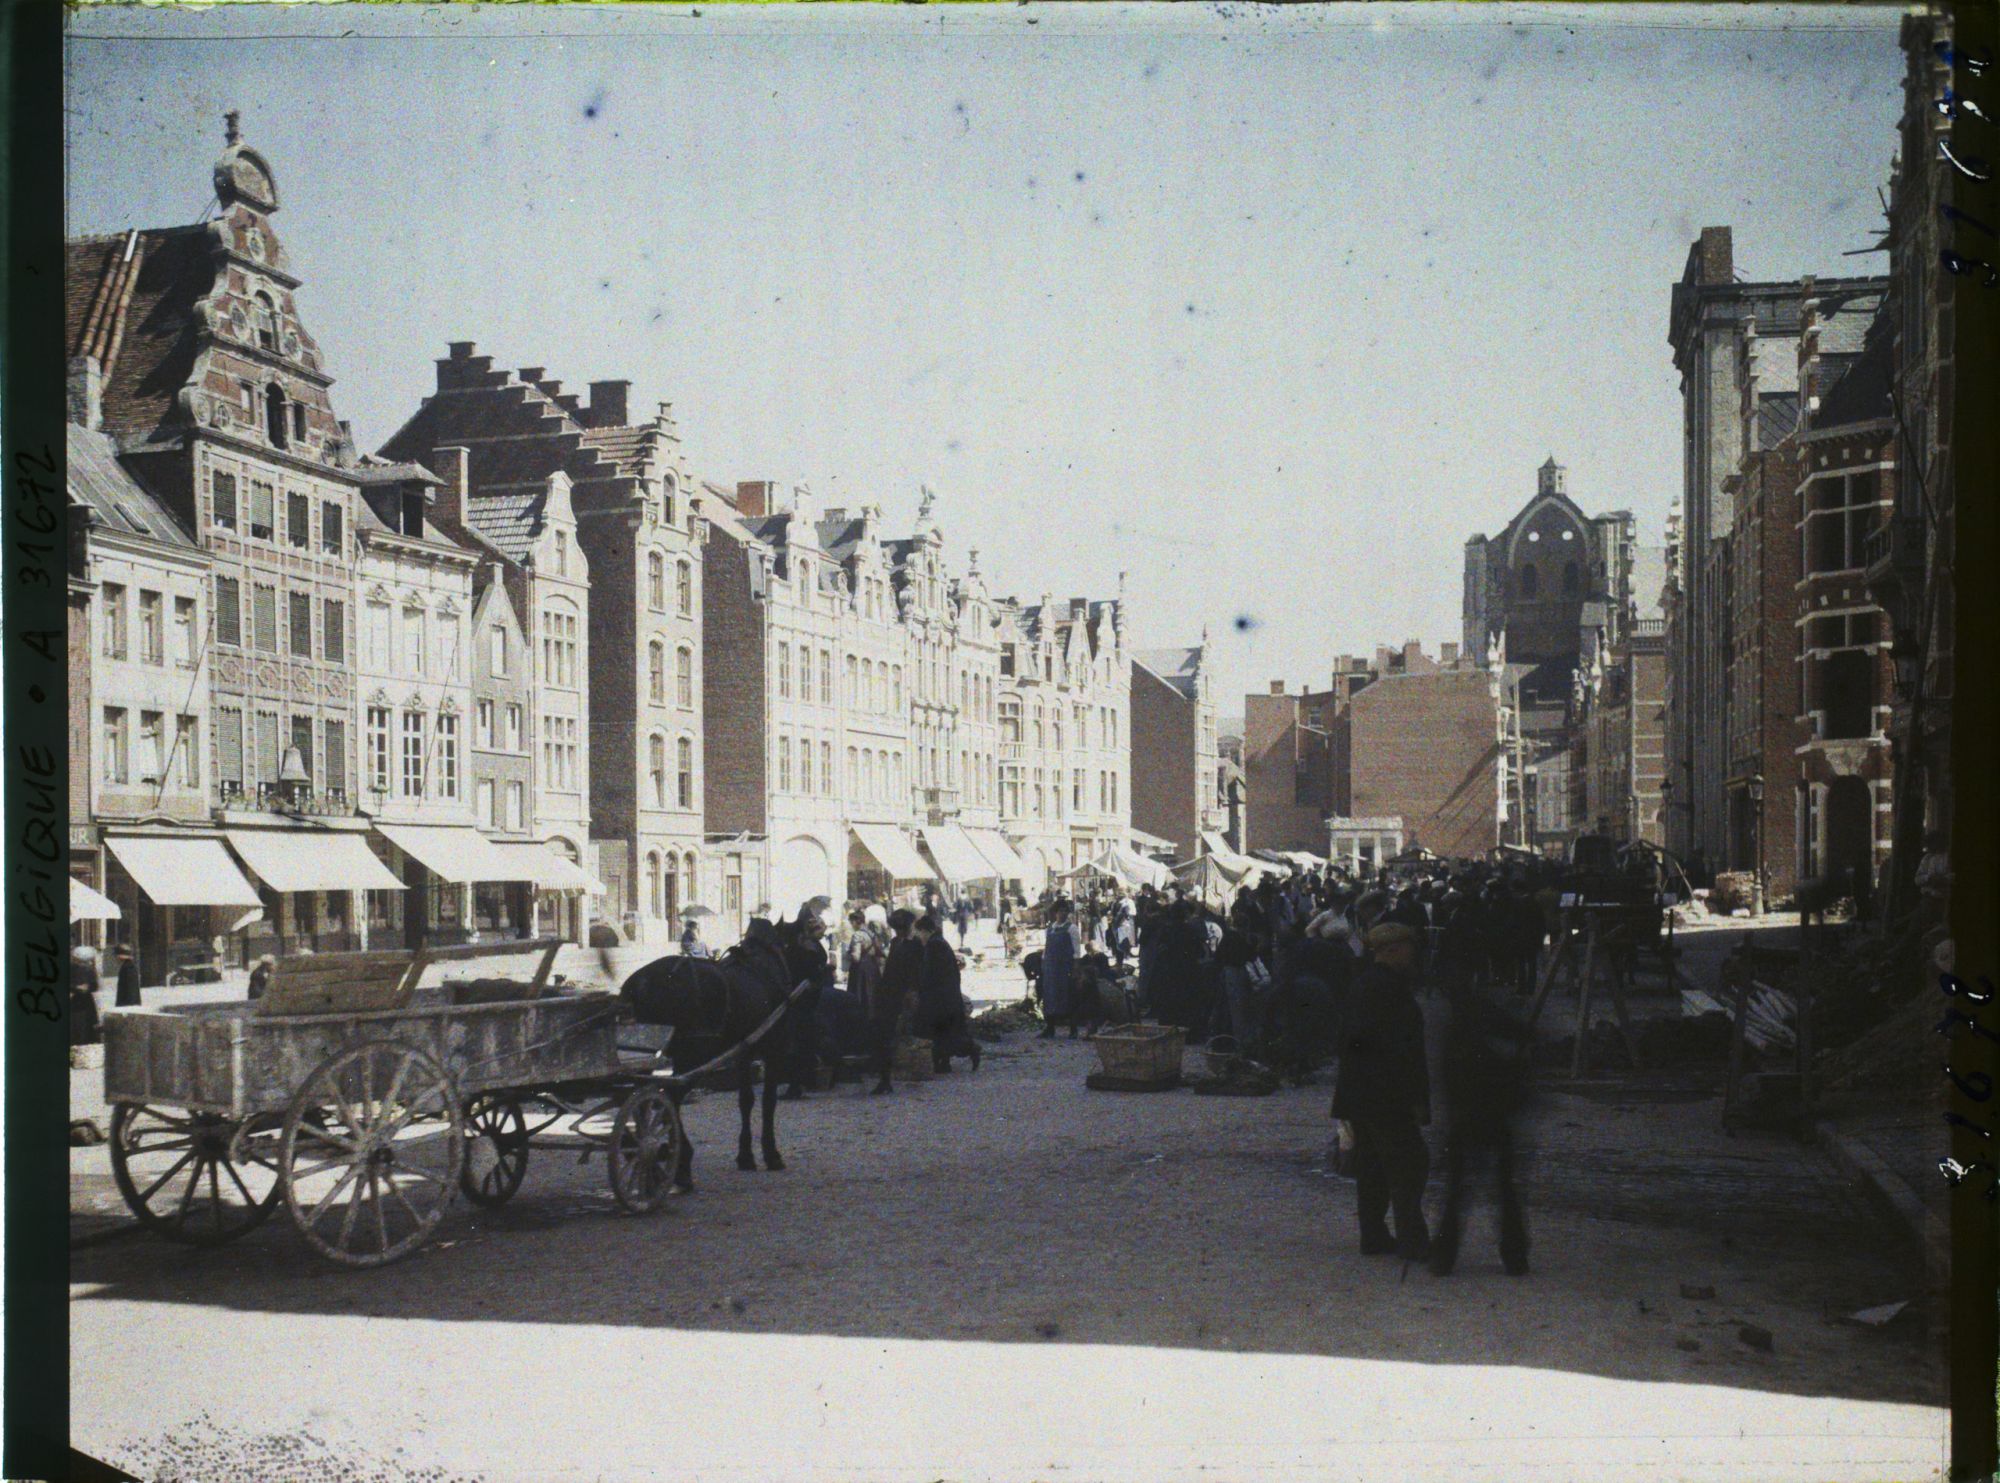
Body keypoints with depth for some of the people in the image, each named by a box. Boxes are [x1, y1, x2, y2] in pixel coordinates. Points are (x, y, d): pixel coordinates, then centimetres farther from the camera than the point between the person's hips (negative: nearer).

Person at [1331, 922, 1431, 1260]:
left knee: (1371, 1167, 13)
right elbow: (1399, 1048, -20)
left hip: (1358, 1092, 10)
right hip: (1386, 1097, -10)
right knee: (1409, 1163, -5)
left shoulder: (1361, 983, 12)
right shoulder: (1389, 988, -18)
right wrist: (1416, 1098, -17)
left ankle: (1374, 1236, 17)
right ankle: (1412, 1241, -5)